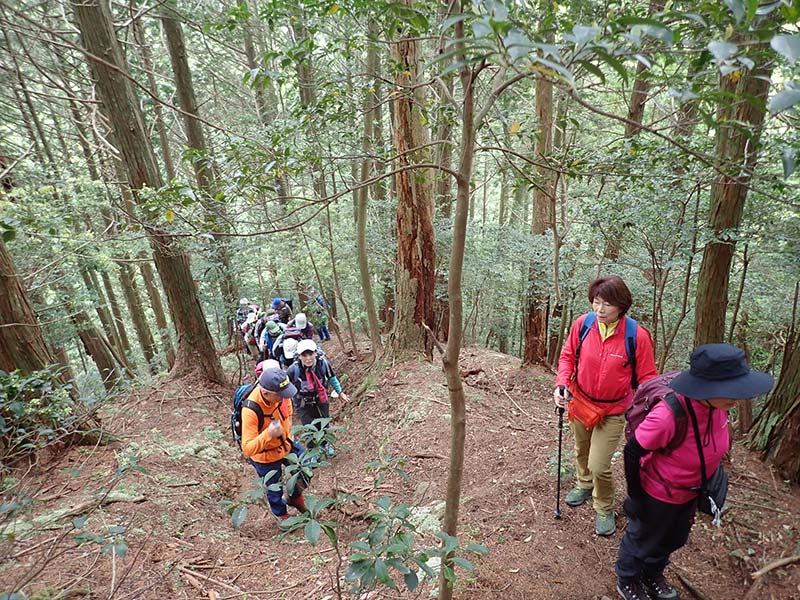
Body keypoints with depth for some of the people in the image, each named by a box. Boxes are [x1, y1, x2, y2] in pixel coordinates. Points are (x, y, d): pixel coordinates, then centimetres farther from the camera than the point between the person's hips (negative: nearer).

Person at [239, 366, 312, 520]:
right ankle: (281, 514, 54)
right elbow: (247, 449, -36)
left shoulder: (279, 393, -24)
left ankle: (295, 497, 54)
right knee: (275, 489, 21)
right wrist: (268, 434, -51)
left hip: (287, 443, 5)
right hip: (266, 457, -5)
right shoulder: (251, 411, -41)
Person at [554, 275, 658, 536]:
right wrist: (562, 383, -13)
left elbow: (646, 377, -10)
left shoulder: (637, 335, -21)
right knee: (582, 452, 24)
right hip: (581, 402, 3)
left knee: (599, 466, -4)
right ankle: (584, 485, 55)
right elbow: (568, 355, 0)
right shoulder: (583, 323, -15)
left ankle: (604, 509, 27)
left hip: (613, 411, -3)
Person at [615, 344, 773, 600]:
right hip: (657, 495, -7)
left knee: (673, 540, 31)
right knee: (643, 540, 21)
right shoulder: (669, 415, -42)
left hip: (690, 493, 7)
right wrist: (636, 497, -18)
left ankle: (653, 575, 59)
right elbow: (632, 452, -29)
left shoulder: (718, 406, -20)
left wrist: (705, 481, 13)